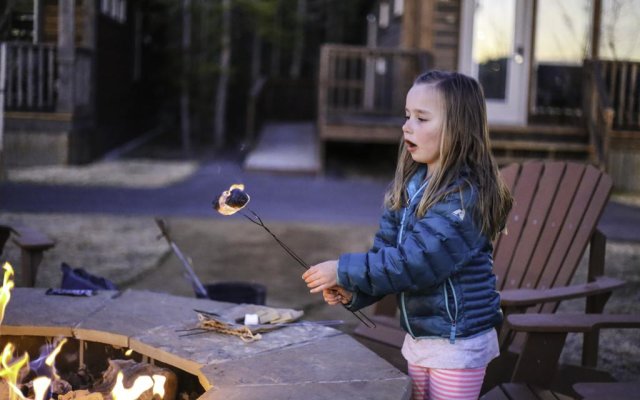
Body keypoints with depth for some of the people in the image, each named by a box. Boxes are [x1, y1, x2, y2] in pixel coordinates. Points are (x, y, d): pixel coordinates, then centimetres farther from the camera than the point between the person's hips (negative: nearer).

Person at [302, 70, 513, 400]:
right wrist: (352, 291, -13)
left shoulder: (464, 195, -22)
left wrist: (344, 271, -23)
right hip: (418, 337, 7)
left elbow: (414, 261, -27)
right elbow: (385, 250, 3)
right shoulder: (408, 186, 3)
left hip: (459, 344, -7)